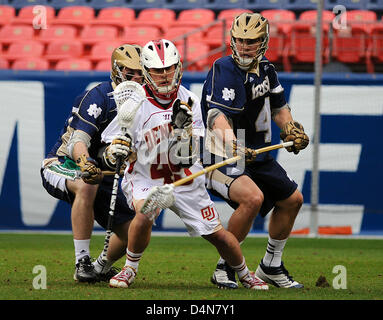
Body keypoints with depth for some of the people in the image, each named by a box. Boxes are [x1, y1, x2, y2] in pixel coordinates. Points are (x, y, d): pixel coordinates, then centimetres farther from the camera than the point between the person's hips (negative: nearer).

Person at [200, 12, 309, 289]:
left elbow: (279, 106, 21)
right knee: (252, 197, -31)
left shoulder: (266, 69, 6)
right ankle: (225, 267, -15)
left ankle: (271, 267, 31)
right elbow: (218, 117, -34)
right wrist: (234, 147, -50)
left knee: (292, 200, 14)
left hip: (257, 156, 9)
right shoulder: (225, 70, -20)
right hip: (222, 157, -9)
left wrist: (292, 129, 2)